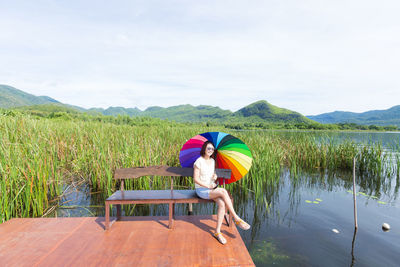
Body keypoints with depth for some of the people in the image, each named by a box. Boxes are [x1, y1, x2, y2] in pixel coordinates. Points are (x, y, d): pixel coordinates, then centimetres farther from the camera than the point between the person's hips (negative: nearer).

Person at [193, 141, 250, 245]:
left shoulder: (212, 161, 8)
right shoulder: (199, 162, -12)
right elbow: (196, 179, -12)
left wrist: (215, 176, -4)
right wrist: (208, 186, -21)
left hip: (211, 188, 6)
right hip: (201, 189, -6)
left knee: (222, 203, -24)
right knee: (223, 191, -30)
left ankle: (217, 232, -14)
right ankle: (237, 219, -19)